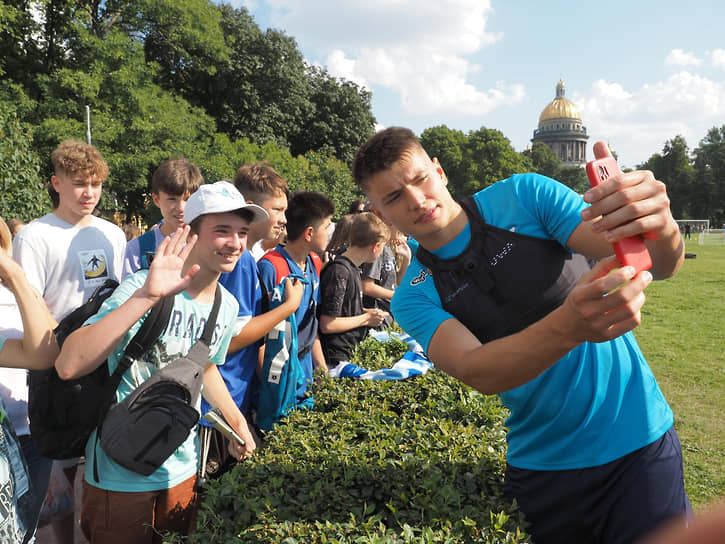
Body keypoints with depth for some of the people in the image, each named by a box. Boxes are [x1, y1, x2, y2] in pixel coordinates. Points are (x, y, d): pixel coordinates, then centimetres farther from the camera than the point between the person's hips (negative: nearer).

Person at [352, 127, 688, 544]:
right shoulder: (414, 297, -5)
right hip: (541, 467, 1)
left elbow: (663, 264, -14)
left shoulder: (524, 197, -8)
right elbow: (477, 372, -24)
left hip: (639, 437, -1)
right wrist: (570, 326, -42)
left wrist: (661, 229, -39)